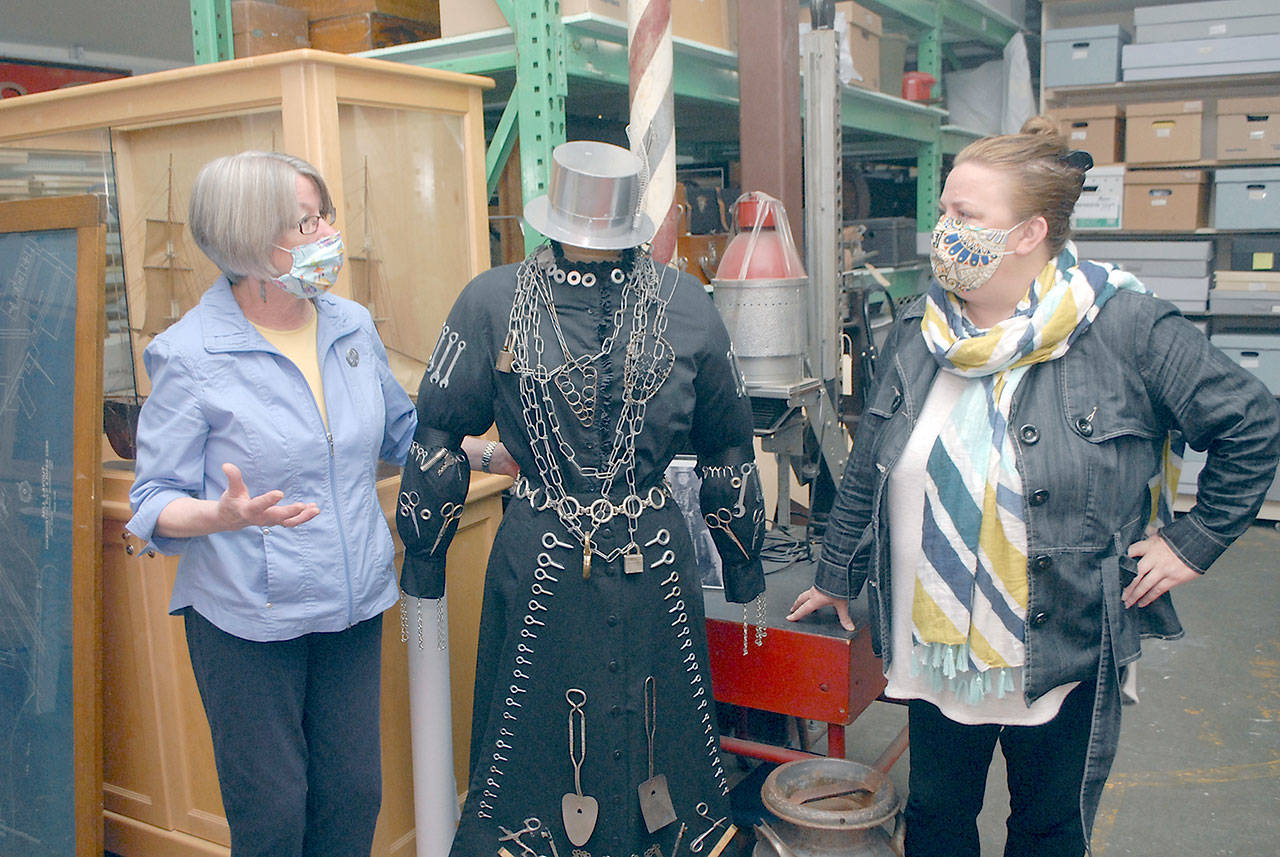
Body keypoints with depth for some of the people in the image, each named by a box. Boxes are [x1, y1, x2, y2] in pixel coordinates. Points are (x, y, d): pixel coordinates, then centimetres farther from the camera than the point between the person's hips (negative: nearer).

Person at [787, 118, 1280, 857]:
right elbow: (868, 471, 9)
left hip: (1064, 656, -3)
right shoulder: (918, 332, 0)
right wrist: (837, 578, 15)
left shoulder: (1127, 328, -14)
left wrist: (1194, 543, -5)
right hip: (934, 650, 4)